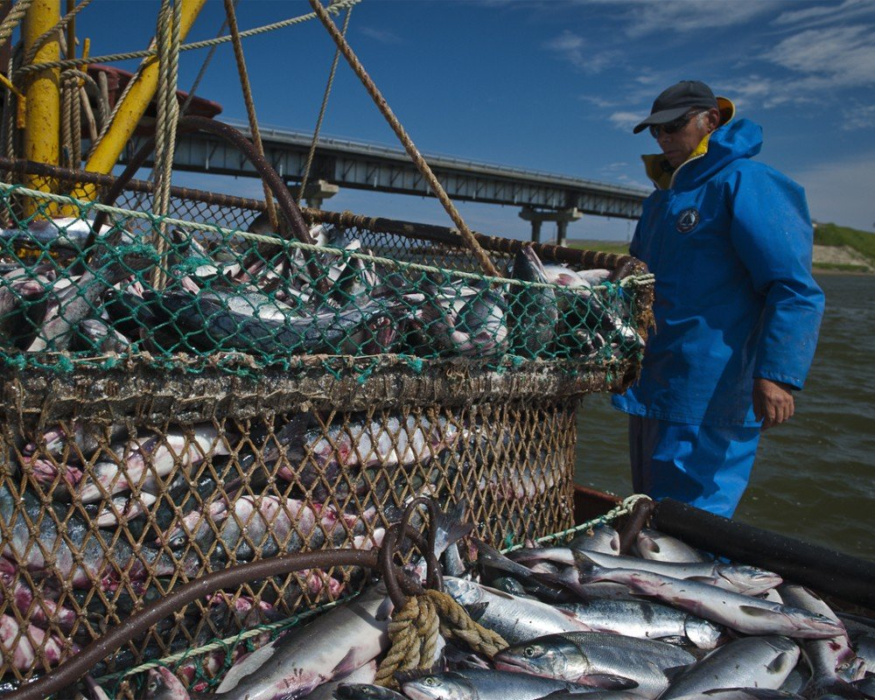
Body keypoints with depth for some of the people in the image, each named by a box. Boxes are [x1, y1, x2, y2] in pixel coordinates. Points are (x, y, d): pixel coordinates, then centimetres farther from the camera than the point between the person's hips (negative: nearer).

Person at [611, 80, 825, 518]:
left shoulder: (746, 183, -10)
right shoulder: (661, 198, 18)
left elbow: (795, 290, -19)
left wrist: (777, 374, -28)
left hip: (708, 398, -9)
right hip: (653, 387, 9)